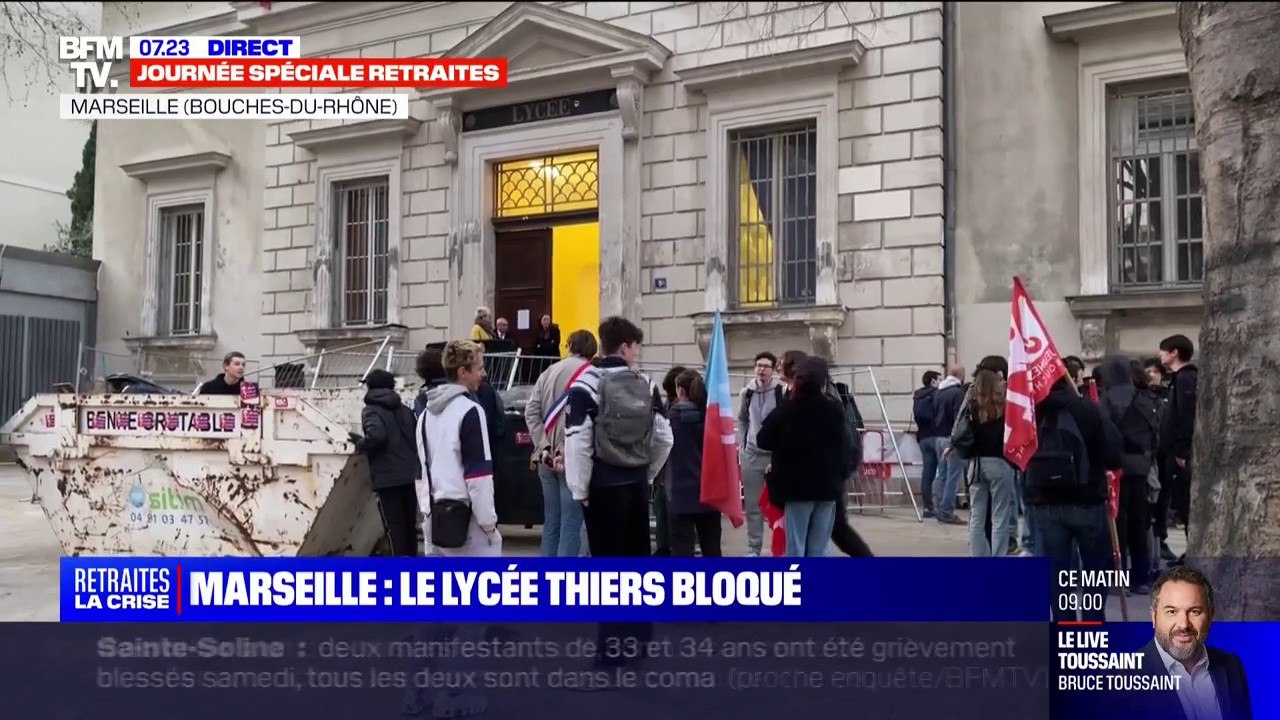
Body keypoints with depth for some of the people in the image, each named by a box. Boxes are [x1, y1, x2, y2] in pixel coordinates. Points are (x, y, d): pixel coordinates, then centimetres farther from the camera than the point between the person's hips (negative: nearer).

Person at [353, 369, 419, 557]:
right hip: (411, 475, 6)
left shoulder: (371, 410, -4)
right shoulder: (405, 410, 14)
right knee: (410, 524, 15)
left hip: (388, 477, -6)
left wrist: (360, 444, -5)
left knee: (394, 526, -1)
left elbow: (376, 435, -22)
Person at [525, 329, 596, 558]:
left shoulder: (548, 373, 12)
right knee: (571, 523, -3)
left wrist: (543, 447, -2)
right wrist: (567, 453, -15)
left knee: (551, 522, 13)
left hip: (547, 459, 6)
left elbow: (531, 412, 4)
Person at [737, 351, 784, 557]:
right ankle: (753, 548, 19)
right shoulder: (747, 393, 4)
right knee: (752, 504, 9)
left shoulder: (783, 392, -10)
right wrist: (741, 445, 8)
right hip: (751, 455, 4)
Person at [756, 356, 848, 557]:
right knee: (818, 551, 8)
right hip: (827, 486, 2)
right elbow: (843, 444, 8)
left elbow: (763, 441, -4)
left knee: (795, 549, 2)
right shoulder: (835, 410, -2)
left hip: (796, 485, -2)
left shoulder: (786, 410, -11)